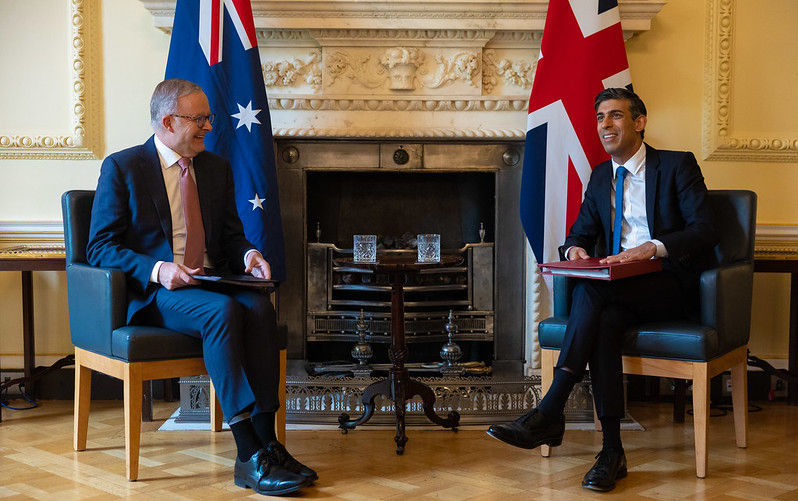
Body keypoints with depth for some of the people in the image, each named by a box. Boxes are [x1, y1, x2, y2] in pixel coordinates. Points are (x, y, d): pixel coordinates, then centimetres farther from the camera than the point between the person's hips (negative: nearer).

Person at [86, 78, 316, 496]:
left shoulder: (217, 168, 17)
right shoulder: (121, 168, 1)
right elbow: (100, 247, -5)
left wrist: (248, 254, -5)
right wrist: (157, 270, -22)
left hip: (213, 282, 5)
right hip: (152, 293, -5)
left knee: (259, 305, -29)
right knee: (223, 311, -35)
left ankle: (266, 442, -31)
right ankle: (250, 452, -36)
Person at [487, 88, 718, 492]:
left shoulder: (678, 166, 0)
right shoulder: (601, 176, 18)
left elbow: (705, 232, -11)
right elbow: (580, 232, 17)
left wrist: (653, 247, -28)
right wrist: (574, 249, -10)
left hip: (670, 287, -4)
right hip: (619, 291, 4)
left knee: (591, 289, -33)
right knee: (606, 321, -33)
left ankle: (551, 412, -37)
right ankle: (611, 451, -33)